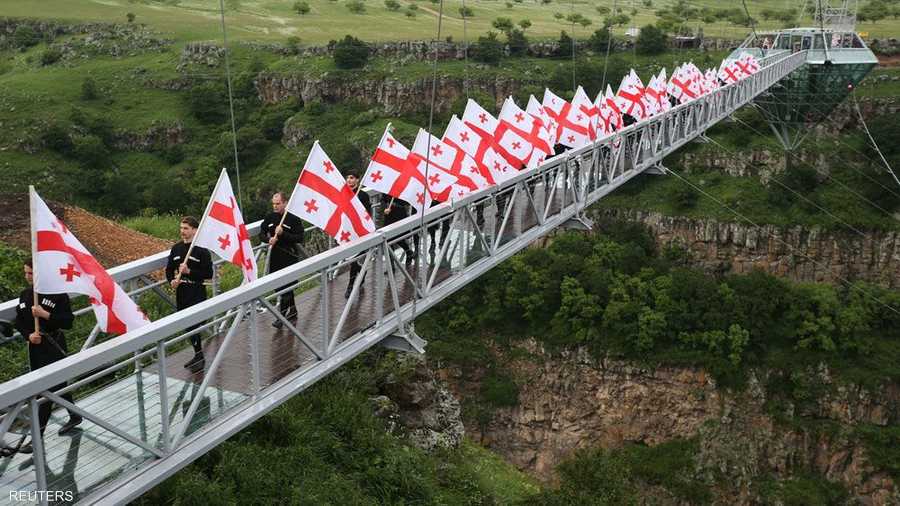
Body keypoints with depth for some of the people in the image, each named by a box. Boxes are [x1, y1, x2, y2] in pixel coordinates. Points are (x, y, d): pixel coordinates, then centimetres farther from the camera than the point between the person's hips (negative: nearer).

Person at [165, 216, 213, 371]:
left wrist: (189, 272, -19)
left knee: (195, 325, -8)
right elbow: (169, 269, 16)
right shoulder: (176, 249, 10)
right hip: (181, 294, 6)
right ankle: (198, 355, 25)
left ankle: (200, 356, 2)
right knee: (187, 326, 12)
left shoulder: (202, 250, -8)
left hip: (197, 294, -6)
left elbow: (209, 274, -10)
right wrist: (172, 280, -5)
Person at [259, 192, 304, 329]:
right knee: (280, 285, 15)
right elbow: (261, 234, 12)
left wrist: (283, 233, -22)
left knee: (285, 286, -6)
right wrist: (269, 239, -10)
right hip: (274, 257, 6)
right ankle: (292, 310, 31)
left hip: (289, 257, -6)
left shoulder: (293, 218, -8)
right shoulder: (269, 218, 7)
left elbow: (299, 238, -12)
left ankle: (281, 315, -1)